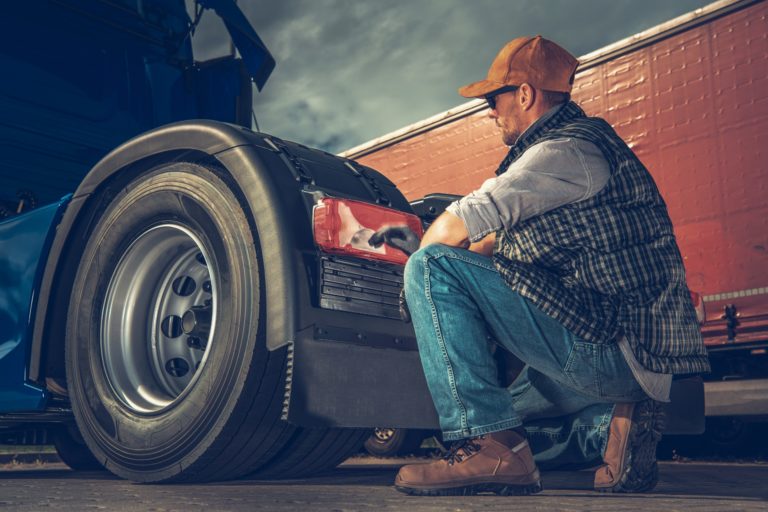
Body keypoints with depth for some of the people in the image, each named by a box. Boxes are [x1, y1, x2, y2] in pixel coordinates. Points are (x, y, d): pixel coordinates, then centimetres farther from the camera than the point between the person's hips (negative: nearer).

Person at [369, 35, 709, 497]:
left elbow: (452, 230, -18)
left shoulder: (567, 148, -13)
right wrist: (419, 246, 24)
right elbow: (500, 242, 26)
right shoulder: (583, 141, 20)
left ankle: (489, 447, -19)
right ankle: (607, 426, 7)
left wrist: (423, 255, 4)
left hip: (610, 348, -11)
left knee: (434, 268, -17)